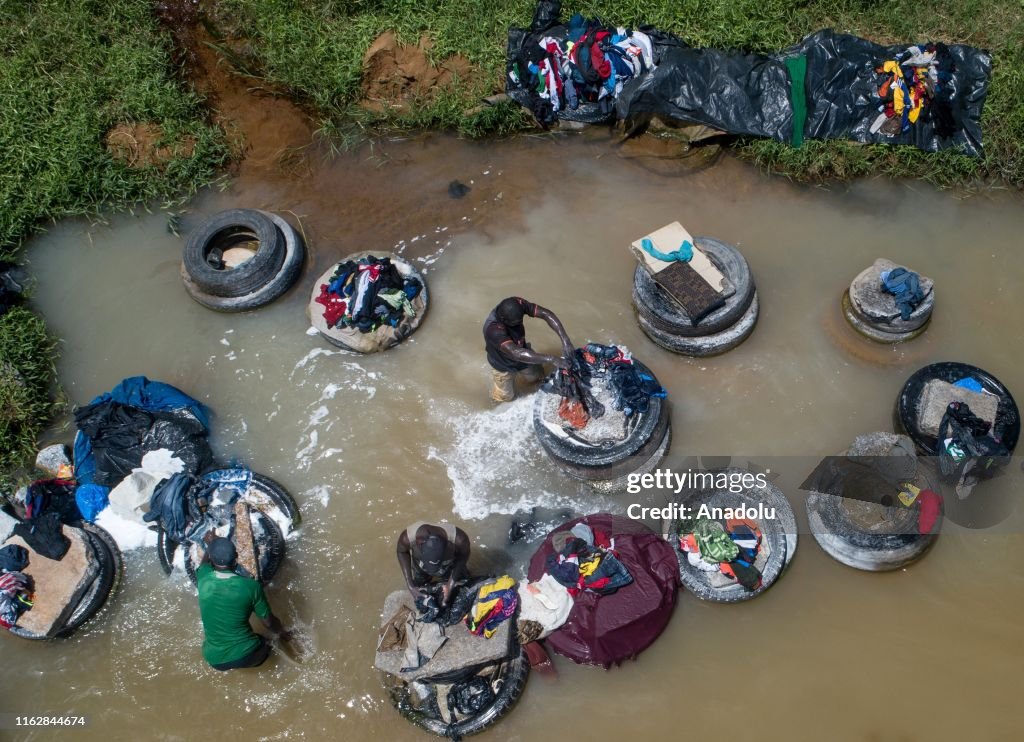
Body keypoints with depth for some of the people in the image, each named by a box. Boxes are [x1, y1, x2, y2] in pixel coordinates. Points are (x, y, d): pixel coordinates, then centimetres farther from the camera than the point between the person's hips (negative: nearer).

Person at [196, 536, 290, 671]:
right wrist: (282, 633, 20)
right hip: (246, 656, -2)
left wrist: (211, 544, 38)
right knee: (265, 643, 33)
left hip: (215, 660, 2)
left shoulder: (204, 578, -11)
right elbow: (269, 622, -3)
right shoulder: (250, 586, -16)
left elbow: (206, 561, 17)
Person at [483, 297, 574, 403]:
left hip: (522, 350, 5)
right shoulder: (493, 329, -47)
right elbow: (516, 353, -54)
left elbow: (547, 314, -33)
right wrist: (551, 359, -58)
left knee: (536, 377, 25)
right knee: (507, 397, 18)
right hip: (503, 364, -4)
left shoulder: (517, 304, -32)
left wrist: (565, 340, -45)